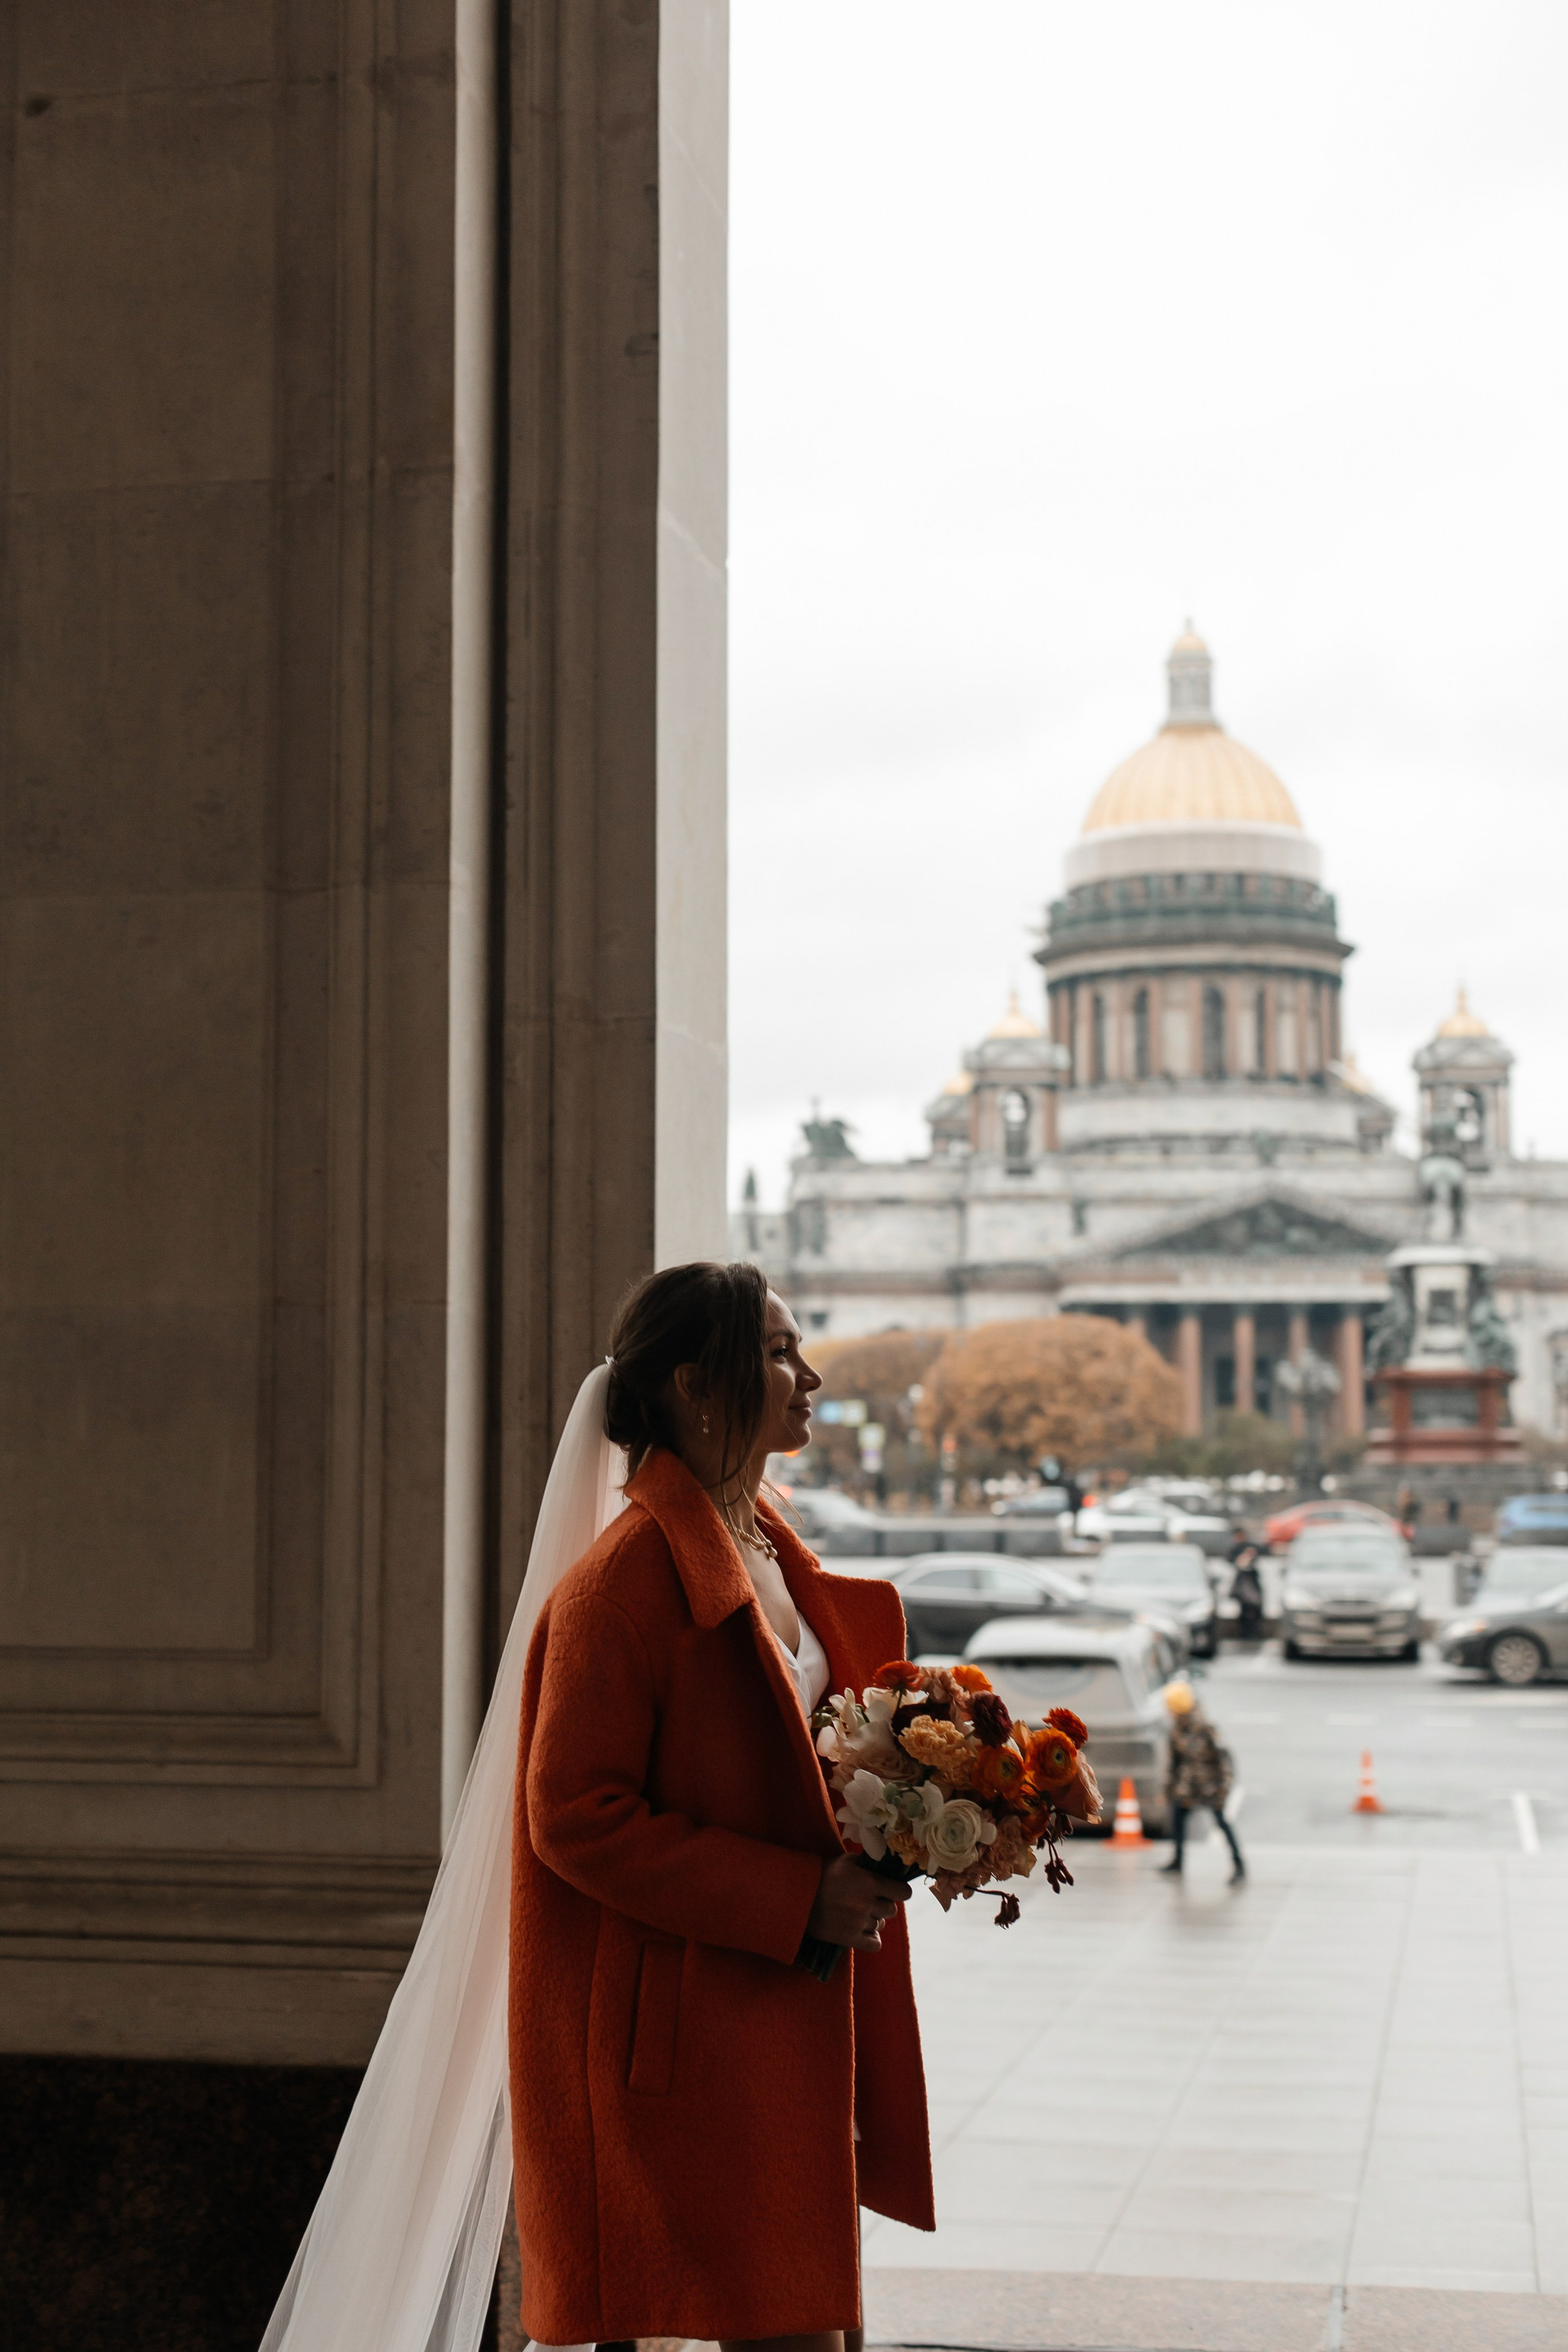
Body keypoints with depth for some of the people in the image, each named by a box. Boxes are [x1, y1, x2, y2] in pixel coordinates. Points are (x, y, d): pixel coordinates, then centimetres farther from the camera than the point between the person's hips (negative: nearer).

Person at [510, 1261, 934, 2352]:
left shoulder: (772, 1554, 11)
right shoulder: (627, 1578, -16)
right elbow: (574, 1816, -19)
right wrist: (794, 1900, -21)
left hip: (799, 2016, 9)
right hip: (695, 2034, -9)